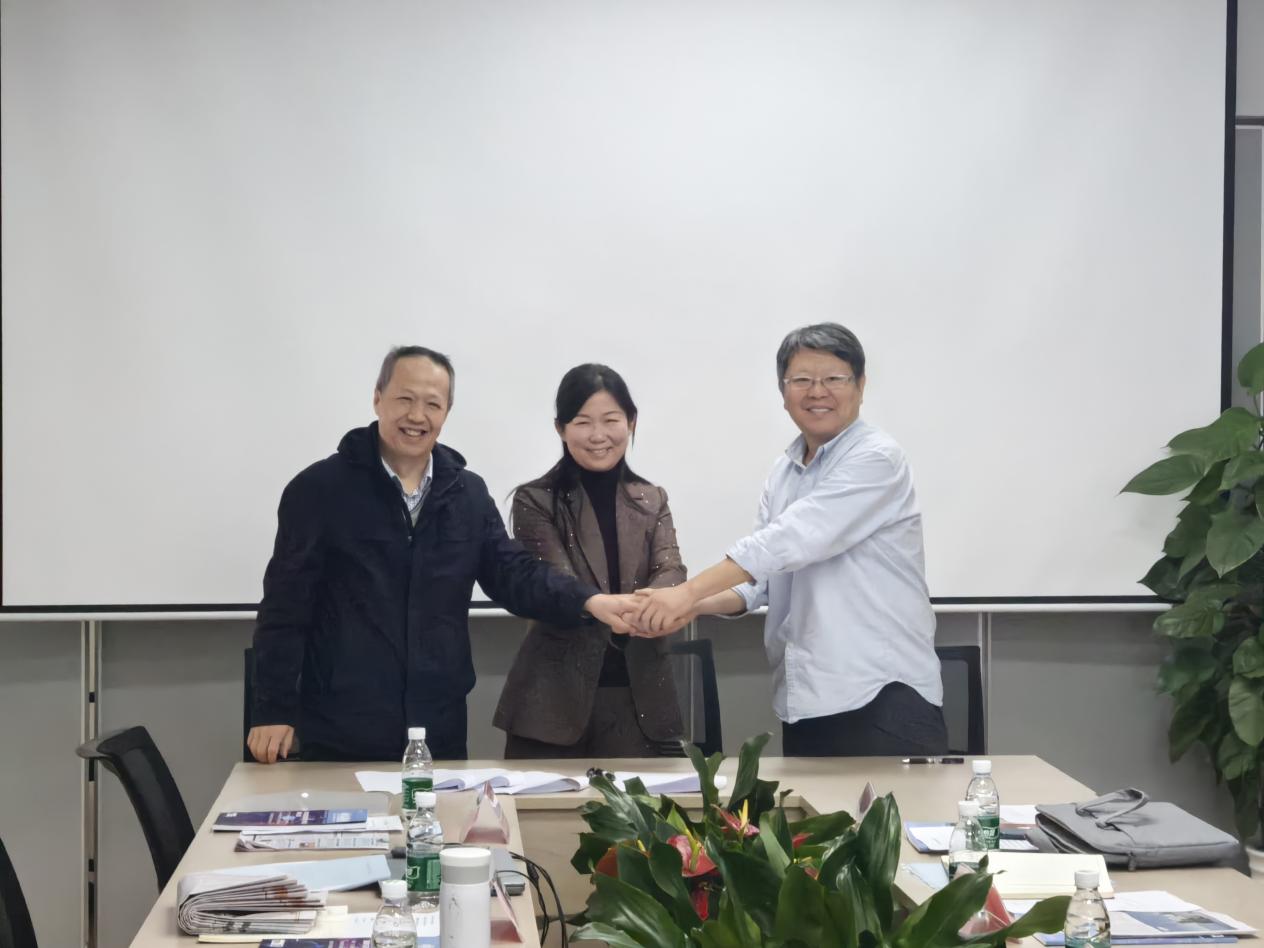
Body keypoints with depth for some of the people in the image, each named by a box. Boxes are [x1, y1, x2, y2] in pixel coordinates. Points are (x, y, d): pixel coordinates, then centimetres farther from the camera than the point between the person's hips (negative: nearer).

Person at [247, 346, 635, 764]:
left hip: (439, 733, 4)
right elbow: (286, 606, -5)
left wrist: (588, 601, -15)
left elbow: (513, 573, 4)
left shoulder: (469, 494, 10)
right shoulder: (320, 488, -4)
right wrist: (274, 710, -9)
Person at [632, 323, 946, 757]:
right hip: (805, 700, 7)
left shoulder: (876, 459, -9)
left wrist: (689, 591, -23)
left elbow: (793, 539, -20)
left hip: (884, 695, -6)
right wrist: (692, 607, -8)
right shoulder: (784, 472, 14)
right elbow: (762, 578, 11)